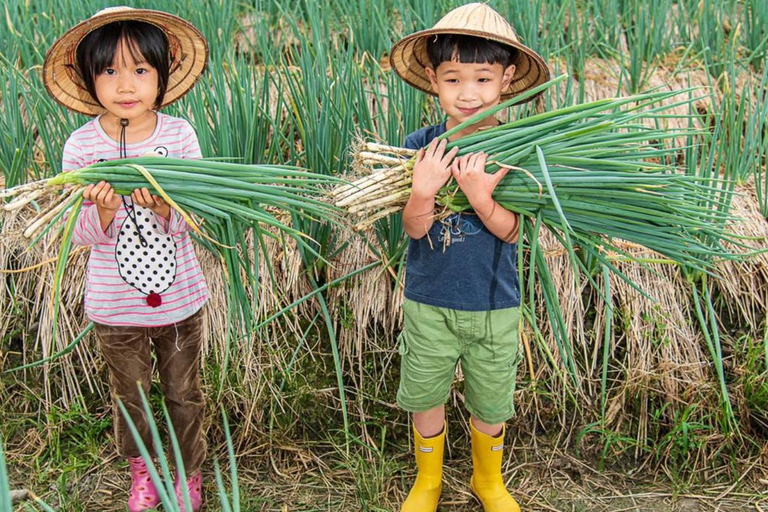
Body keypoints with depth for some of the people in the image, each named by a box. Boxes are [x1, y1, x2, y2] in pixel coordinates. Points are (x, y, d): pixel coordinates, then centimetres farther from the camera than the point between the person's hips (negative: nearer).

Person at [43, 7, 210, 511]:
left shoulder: (179, 134, -11)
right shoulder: (82, 146, -12)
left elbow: (189, 221, -12)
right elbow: (83, 236, -10)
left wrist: (162, 207, -33)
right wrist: (103, 209, -31)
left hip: (179, 297, 0)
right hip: (115, 305, 0)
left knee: (185, 394, 17)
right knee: (129, 397, 20)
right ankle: (141, 470, 46)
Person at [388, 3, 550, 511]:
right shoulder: (420, 145, -10)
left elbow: (510, 230, -14)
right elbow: (414, 228, -13)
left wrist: (480, 197, -33)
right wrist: (423, 191, -33)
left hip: (494, 306, 0)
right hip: (428, 301, 1)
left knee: (491, 403, 17)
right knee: (425, 398, 16)